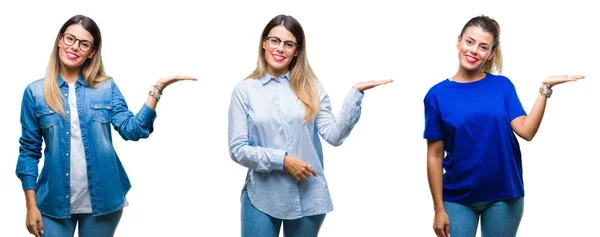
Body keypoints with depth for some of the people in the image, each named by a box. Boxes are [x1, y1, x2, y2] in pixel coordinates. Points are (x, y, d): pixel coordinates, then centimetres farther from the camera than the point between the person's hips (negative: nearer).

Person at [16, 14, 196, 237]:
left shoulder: (107, 87, 3)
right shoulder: (35, 92, 1)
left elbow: (132, 129, -8)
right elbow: (29, 151, 3)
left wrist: (157, 89, -16)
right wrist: (31, 205, -1)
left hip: (102, 198, 1)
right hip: (55, 201, -1)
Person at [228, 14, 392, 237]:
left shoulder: (310, 88, 4)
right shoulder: (245, 90, -1)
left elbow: (334, 135, -5)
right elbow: (237, 149, -4)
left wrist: (356, 92, -13)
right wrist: (282, 160, -14)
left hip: (308, 197, 2)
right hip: (262, 198, -2)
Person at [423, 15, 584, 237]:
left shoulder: (502, 86, 1)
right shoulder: (437, 94, -3)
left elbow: (526, 131, -11)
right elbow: (435, 155, -3)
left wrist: (546, 88, -17)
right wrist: (439, 208, -5)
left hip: (503, 195, 1)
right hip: (457, 199, -1)